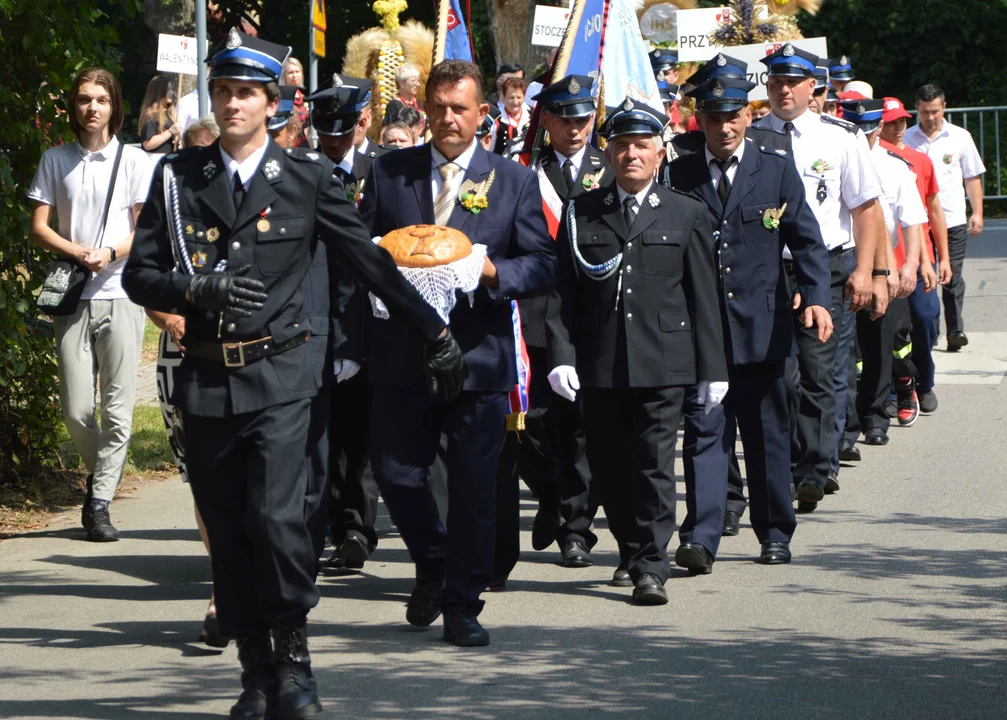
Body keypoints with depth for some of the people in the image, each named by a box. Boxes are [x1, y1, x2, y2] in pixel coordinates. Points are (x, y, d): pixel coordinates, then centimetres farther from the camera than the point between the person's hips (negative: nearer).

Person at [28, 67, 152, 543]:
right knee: (76, 410, -2)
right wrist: (75, 251, -10)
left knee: (117, 408, -6)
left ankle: (100, 501, -1)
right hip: (72, 297, 2)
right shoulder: (56, 160, 10)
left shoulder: (133, 161, 5)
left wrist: (109, 253, -16)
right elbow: (39, 227, 8)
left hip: (120, 294, -1)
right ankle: (100, 472, 25)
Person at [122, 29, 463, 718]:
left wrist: (437, 335, 8)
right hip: (206, 379, 3)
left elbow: (371, 261, 7)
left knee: (278, 517, -17)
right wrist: (200, 288, -12)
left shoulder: (308, 176, 3)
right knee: (228, 533, 6)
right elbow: (140, 275, 7)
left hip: (279, 375, -3)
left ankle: (294, 660, -1)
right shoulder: (178, 177, 7)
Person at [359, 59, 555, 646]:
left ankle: (463, 605, 13)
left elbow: (543, 266, 1)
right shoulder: (388, 173, 8)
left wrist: (489, 271, -16)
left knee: (474, 488, 0)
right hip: (402, 355, 1)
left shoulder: (514, 181, 5)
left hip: (478, 355, -1)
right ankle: (433, 565, 30)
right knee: (397, 474, 3)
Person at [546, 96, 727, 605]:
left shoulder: (686, 215, 7)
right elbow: (561, 292, 6)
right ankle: (631, 550, 28)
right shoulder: (581, 214, 9)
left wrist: (712, 368, 3)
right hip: (599, 366, 2)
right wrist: (561, 355, -5)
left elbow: (704, 297, 6)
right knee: (607, 466, 8)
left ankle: (651, 568, -4)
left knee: (654, 465, -6)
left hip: (662, 365, -2)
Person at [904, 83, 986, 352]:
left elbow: (973, 177, 10)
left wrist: (977, 212, 3)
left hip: (953, 219, 0)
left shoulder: (960, 137, 6)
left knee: (953, 276, -2)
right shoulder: (906, 139, 4)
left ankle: (955, 329, 0)